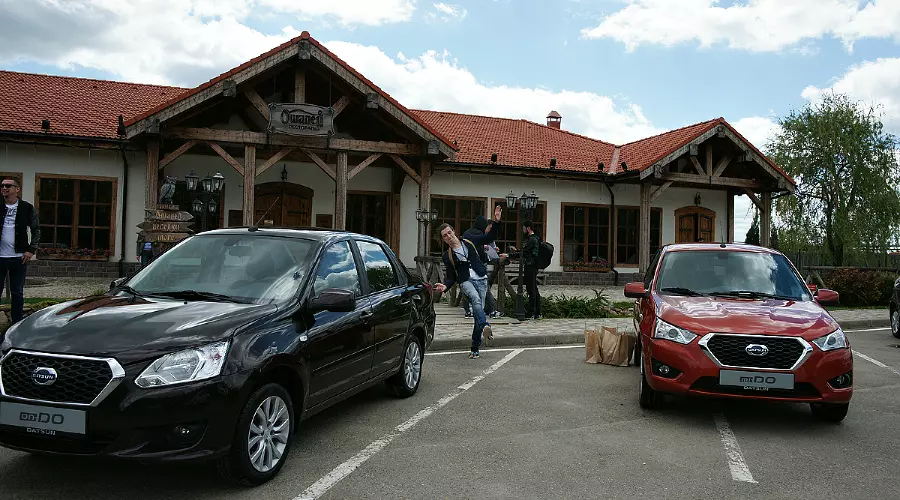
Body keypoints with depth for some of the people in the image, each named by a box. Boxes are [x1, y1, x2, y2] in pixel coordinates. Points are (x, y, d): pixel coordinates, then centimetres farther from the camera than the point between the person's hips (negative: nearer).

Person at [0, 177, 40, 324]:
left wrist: (31, 250, -4)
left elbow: (36, 230, 5)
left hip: (19, 258, -1)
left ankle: (16, 325, 15)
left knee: (17, 294, 7)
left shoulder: (27, 208, 2)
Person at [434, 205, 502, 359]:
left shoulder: (469, 242, 11)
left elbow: (490, 237, 17)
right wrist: (445, 286, -14)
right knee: (476, 300, -34)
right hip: (465, 281, -1)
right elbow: (451, 277, 7)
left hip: (481, 279, 1)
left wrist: (496, 221, 3)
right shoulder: (448, 256, 8)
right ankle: (485, 326, -56)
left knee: (478, 309, -6)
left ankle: (475, 348, 3)